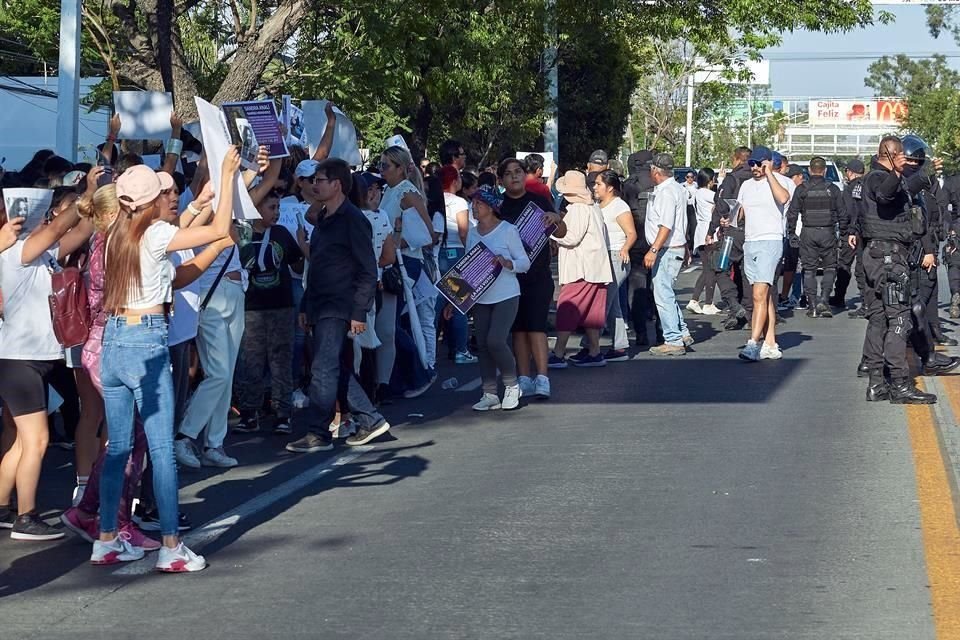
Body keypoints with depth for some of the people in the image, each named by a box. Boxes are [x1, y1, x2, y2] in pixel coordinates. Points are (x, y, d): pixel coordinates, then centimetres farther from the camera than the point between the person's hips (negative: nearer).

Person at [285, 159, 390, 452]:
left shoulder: (353, 220, -10)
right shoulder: (323, 220, 17)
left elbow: (368, 270, -13)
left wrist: (359, 312, -17)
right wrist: (306, 306, 18)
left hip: (338, 309, -9)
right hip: (320, 307, 9)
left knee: (323, 370, -10)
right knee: (339, 370, 11)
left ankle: (319, 434, -6)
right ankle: (369, 420, 19)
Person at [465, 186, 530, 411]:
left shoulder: (508, 230, -5)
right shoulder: (472, 233, 11)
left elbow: (525, 263, -3)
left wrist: (506, 262, -22)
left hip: (505, 296, -6)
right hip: (480, 298, 6)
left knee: (495, 340, -17)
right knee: (482, 344, 2)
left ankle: (512, 386, 2)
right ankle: (489, 394, 10)